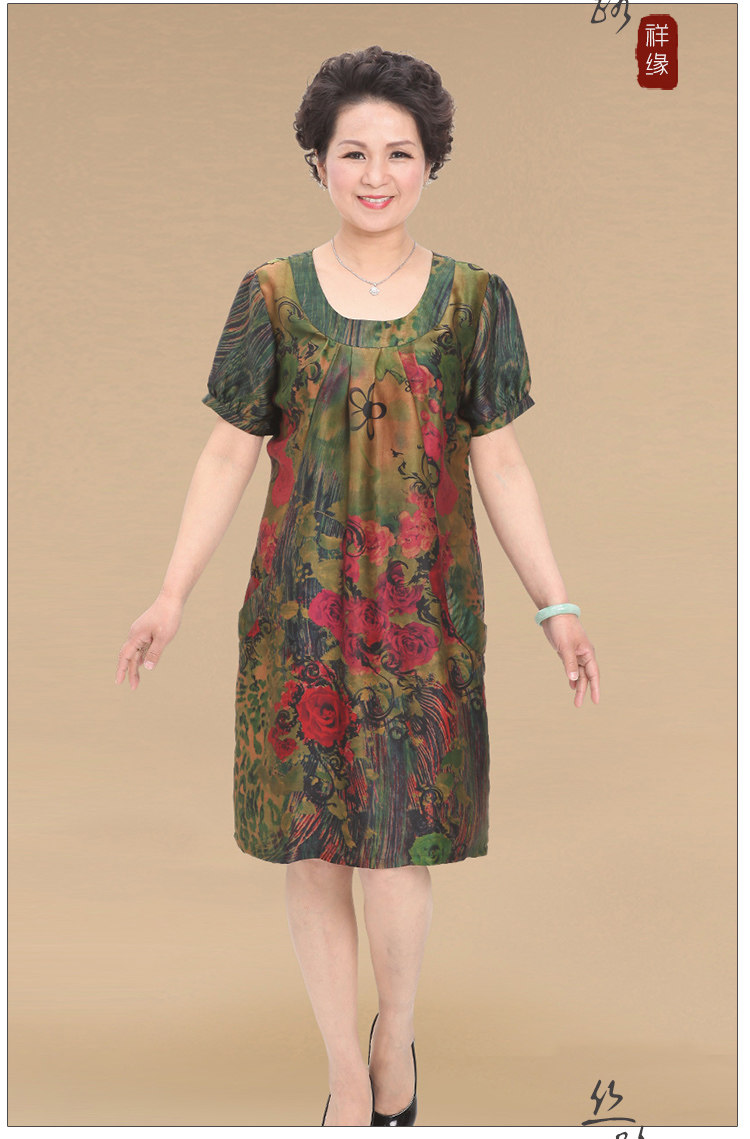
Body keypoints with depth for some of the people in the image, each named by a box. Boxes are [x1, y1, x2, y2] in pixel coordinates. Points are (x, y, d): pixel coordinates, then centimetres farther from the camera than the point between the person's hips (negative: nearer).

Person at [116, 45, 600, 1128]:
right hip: (300, 605, 1)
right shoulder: (273, 294, 3)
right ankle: (349, 1082, 25)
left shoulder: (472, 298, 3)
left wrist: (557, 606, -1)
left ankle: (397, 1037, 27)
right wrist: (172, 596, -3)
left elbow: (500, 464, 5)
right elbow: (230, 453, 4)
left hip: (425, 610, 0)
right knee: (313, 856, 5)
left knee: (400, 852, -4)